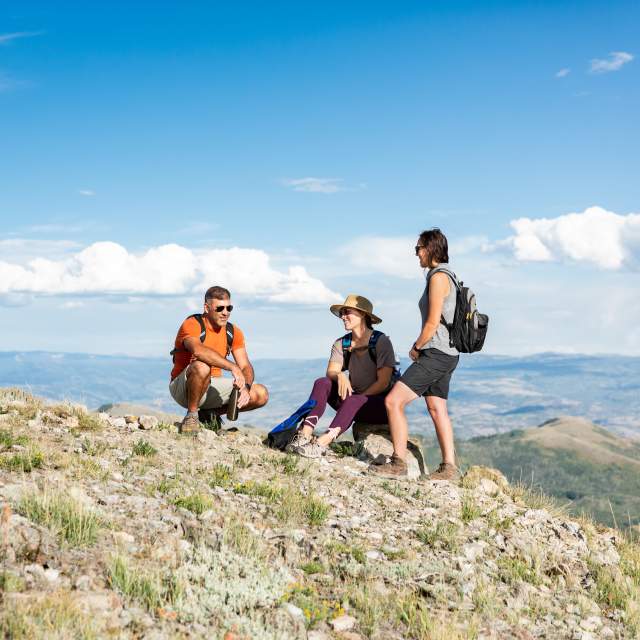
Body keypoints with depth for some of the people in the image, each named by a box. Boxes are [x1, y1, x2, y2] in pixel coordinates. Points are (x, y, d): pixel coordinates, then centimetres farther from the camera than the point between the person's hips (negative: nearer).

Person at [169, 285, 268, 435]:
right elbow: (198, 351, -38)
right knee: (202, 366, -40)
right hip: (182, 387, -6)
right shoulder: (192, 325, -17)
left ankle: (211, 413, 9)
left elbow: (245, 366, 0)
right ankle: (191, 415, -17)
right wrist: (233, 367, -44)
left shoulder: (233, 332, 3)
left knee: (261, 394, -8)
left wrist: (245, 387, -22)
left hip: (212, 386, 6)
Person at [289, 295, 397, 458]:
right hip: (353, 398, 5)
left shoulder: (380, 341, -10)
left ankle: (321, 444, -50)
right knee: (322, 383, -17)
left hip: (381, 405, -5)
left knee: (353, 401, -36)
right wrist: (339, 375, -31)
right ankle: (304, 435, -33)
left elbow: (383, 383, -15)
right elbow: (330, 372, -8)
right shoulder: (341, 344, 6)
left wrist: (357, 397, -20)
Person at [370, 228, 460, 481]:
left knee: (394, 401, -12)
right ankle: (449, 467, 16)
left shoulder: (438, 277, -13)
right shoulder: (444, 276, 17)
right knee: (437, 409, 13)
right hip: (445, 355, 10)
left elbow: (432, 323, -17)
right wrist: (421, 348, 11)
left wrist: (416, 347, -4)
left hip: (436, 353, -10)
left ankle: (398, 463, -9)